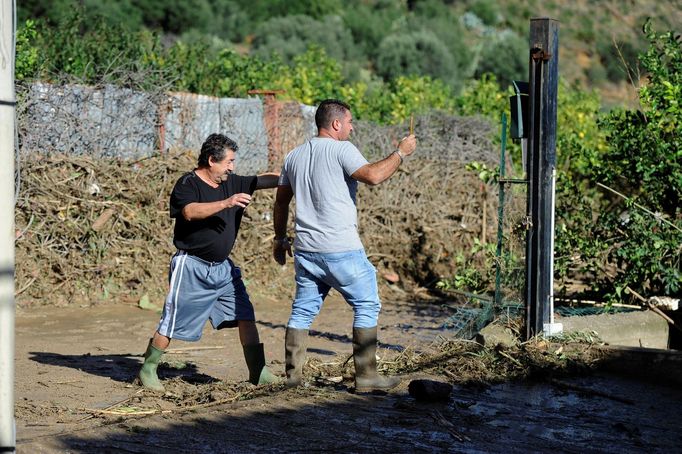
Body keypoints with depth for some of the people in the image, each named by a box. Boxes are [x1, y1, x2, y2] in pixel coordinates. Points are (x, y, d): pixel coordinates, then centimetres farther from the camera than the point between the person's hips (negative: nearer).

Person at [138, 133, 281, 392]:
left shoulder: (231, 183, 9)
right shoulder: (188, 184, -12)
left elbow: (263, 180, 11)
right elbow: (190, 212, -30)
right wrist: (226, 202, -38)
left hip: (223, 267, 7)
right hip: (192, 267, -7)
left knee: (246, 317, 0)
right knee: (173, 324, -1)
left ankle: (258, 372, 4)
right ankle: (147, 370, 14)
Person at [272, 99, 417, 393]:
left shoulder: (294, 156, 14)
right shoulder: (341, 149, -8)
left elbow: (281, 202, 19)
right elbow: (373, 176, -21)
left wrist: (280, 239, 28)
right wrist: (401, 153, -8)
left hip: (305, 249, 7)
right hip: (341, 250, -7)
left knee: (303, 311, 12)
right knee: (366, 306, 3)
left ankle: (293, 374, 11)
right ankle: (366, 376, 2)